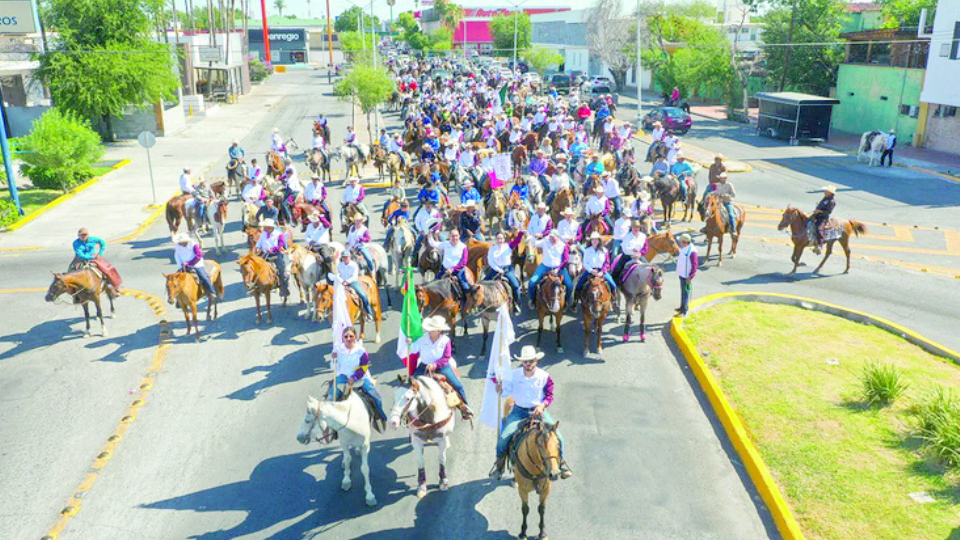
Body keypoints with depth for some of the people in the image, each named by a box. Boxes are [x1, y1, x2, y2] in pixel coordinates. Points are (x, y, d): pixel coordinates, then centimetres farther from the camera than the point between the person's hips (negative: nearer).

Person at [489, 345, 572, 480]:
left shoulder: (544, 377, -6)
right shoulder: (514, 374, -4)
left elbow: (549, 396, -1)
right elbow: (505, 392, 1)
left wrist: (542, 406, -18)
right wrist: (500, 386, -20)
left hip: (539, 410, 0)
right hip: (519, 411, 0)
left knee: (557, 435, -13)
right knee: (504, 437, -17)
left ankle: (561, 462, 14)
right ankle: (499, 462, 12)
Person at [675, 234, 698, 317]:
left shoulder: (692, 251, -24)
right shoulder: (684, 248, 6)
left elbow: (695, 265, -22)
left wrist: (690, 277, -21)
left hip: (687, 276, -9)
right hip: (682, 274, 9)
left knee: (685, 292, -2)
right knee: (683, 291, 20)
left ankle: (684, 311, 4)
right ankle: (683, 307, 34)